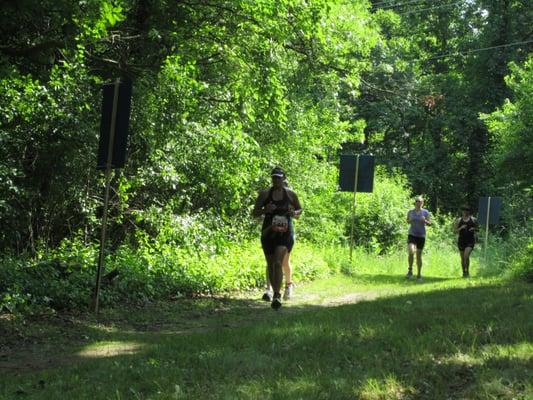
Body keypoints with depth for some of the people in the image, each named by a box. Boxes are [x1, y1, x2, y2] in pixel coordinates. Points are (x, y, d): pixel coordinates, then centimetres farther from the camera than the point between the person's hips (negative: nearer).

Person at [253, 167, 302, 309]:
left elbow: (300, 210, 17)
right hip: (268, 233, 2)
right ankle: (275, 293, 27)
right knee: (271, 265, 10)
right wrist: (264, 210, -17)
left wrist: (295, 213, -7)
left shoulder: (290, 195, 3)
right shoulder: (264, 194, 2)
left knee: (278, 263, -19)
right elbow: (254, 213, 4)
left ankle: (277, 295, -21)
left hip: (285, 233, -2)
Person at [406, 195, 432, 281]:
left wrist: (425, 221, -20)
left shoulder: (425, 212, -1)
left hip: (421, 236, 0)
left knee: (419, 255, 5)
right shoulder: (410, 212, 3)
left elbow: (429, 224, 1)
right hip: (412, 235, 0)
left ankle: (419, 275, 18)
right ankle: (410, 270, -3)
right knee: (411, 252, -23)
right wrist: (409, 221, -6)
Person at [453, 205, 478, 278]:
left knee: (466, 256, -19)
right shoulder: (458, 220, 5)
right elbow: (455, 231, 3)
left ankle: (467, 271, -3)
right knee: (462, 258, 8)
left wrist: (473, 229, -7)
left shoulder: (473, 219, 3)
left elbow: (477, 228, 15)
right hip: (461, 240, 2)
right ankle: (464, 272, 23)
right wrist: (461, 228, -15)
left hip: (470, 240, -2)